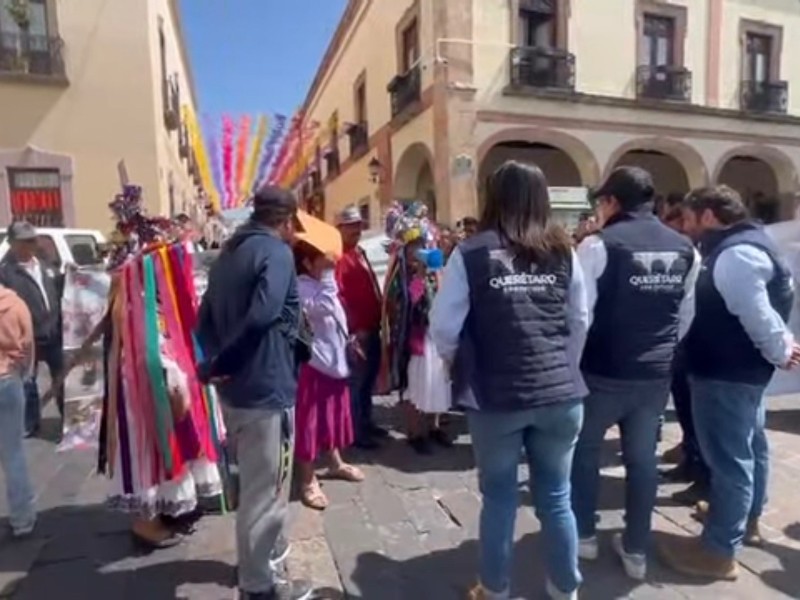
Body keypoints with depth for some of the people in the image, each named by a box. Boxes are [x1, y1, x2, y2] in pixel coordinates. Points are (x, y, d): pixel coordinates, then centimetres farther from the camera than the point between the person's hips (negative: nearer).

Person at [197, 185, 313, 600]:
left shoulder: (229, 253, 14)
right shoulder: (277, 252, -13)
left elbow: (205, 320, 11)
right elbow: (262, 316, -28)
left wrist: (218, 361, 1)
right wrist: (216, 366, -17)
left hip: (234, 387, 9)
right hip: (266, 387, -9)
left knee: (251, 485, 25)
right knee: (266, 492, 5)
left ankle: (255, 565, 44)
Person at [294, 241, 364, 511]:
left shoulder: (322, 283, 12)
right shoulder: (300, 287, -17)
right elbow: (322, 307, -34)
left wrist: (348, 341, 18)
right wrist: (328, 275, -28)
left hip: (333, 359, 9)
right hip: (312, 363, -9)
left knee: (333, 416, 21)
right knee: (310, 421, 1)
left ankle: (336, 464, 39)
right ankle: (308, 481, 13)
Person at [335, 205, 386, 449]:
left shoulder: (359, 252, 17)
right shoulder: (340, 256, -14)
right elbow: (337, 295, -23)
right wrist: (353, 328, -24)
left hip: (372, 328, 10)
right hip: (357, 332, -10)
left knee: (369, 379, 18)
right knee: (356, 382, -1)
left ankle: (366, 423, 32)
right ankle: (357, 432, 9)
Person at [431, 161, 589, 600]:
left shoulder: (471, 254, -8)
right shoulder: (563, 252, 1)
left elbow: (443, 327, -6)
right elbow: (581, 322, 9)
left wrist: (459, 365, 13)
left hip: (495, 396, -2)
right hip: (560, 395, 3)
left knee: (499, 497, 14)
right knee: (556, 497, 17)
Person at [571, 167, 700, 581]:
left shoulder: (599, 245, -15)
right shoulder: (684, 249, 4)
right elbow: (686, 314, 11)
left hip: (604, 372, -5)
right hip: (657, 373, 5)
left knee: (584, 449, 16)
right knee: (642, 457, 16)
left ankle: (584, 535, 30)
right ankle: (636, 550, 28)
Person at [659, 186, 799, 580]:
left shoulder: (735, 254, -21)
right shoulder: (742, 246, 13)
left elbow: (757, 313, -23)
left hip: (726, 374, -11)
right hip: (739, 370, 11)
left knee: (728, 458, -2)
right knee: (749, 447, 22)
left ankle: (719, 551, 10)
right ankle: (747, 521, 40)